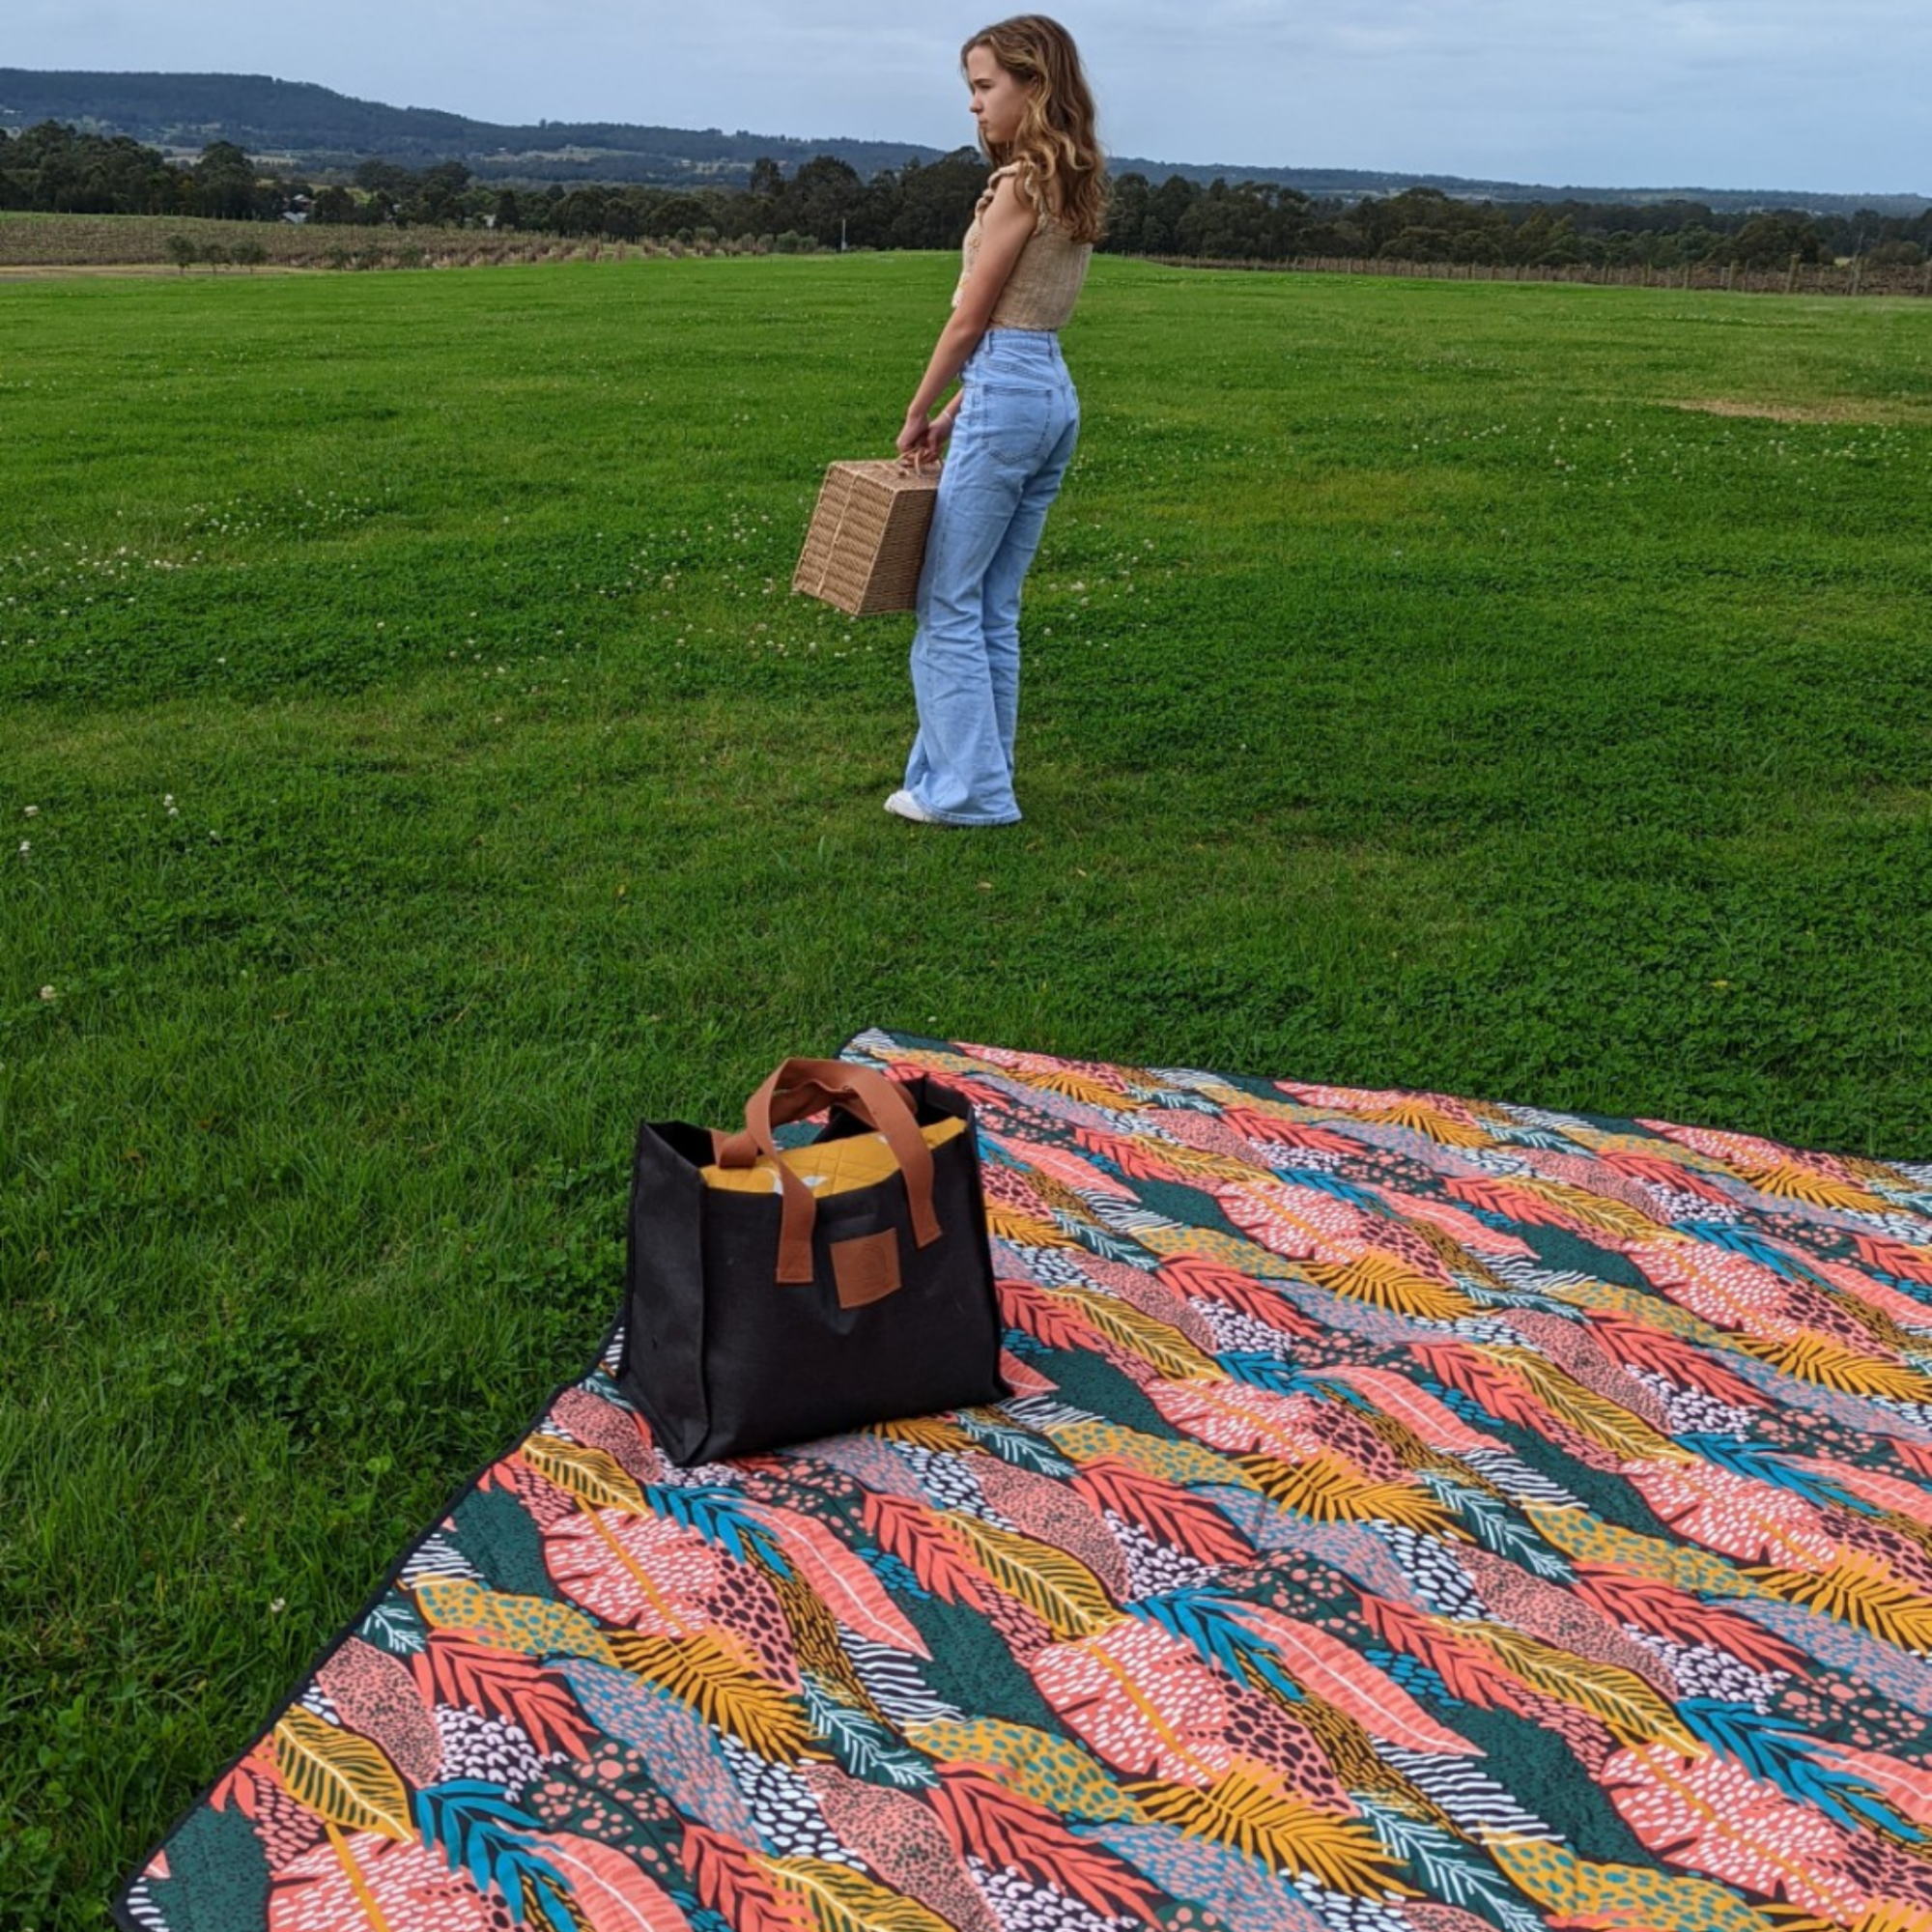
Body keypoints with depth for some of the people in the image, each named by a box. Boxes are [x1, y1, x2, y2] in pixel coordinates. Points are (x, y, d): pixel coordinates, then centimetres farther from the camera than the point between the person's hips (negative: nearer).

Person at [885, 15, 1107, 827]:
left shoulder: (1020, 183, -13)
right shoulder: (1075, 186, 14)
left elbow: (971, 320, -11)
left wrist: (918, 412, 0)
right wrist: (956, 410, 15)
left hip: (1008, 400, -9)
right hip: (1054, 397, 9)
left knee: (948, 602, -1)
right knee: (994, 607, 12)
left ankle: (965, 790, 3)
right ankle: (976, 775, 18)